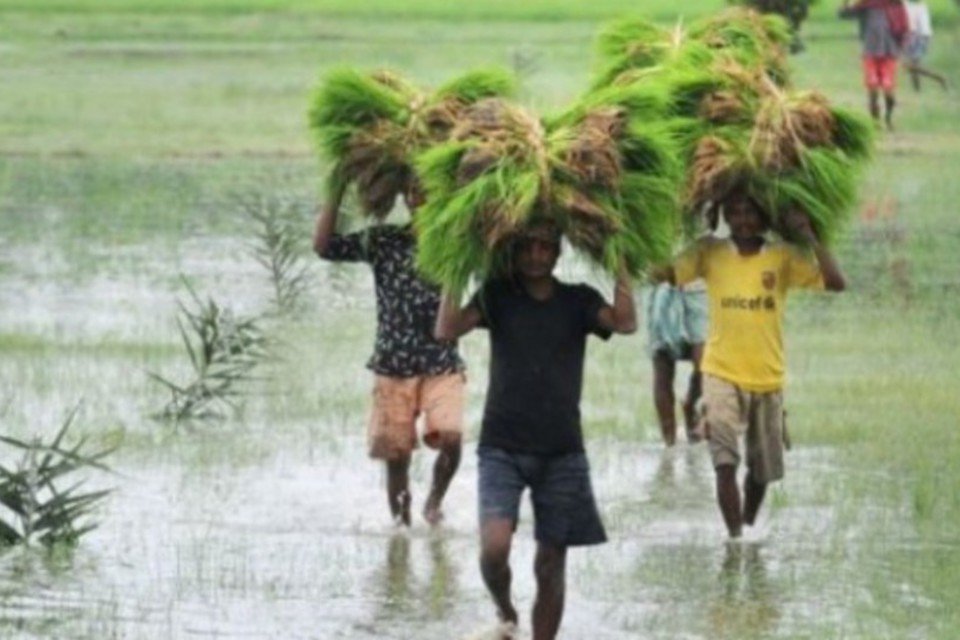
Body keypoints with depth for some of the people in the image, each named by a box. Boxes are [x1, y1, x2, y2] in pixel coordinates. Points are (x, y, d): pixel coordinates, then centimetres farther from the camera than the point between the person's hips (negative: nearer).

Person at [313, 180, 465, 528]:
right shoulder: (383, 241, 4)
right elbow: (324, 245, -2)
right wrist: (338, 190, -9)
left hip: (442, 365, -1)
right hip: (393, 365, 1)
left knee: (450, 436, -21)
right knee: (395, 454, 3)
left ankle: (434, 501, 5)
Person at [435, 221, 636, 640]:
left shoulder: (578, 300, 4)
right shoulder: (497, 296, 3)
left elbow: (625, 323, -13)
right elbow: (447, 330, -11)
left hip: (561, 452, 2)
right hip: (502, 447, -2)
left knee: (551, 563, 3)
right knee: (494, 546, -19)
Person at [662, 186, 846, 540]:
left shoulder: (783, 257, -3)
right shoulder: (710, 252, -4)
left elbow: (835, 283, -12)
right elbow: (665, 273, -15)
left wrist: (808, 236, -18)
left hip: (767, 379, 2)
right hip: (722, 374, -2)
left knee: (762, 470, 16)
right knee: (725, 461, -20)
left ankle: (748, 527, 39)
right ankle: (735, 537, -18)